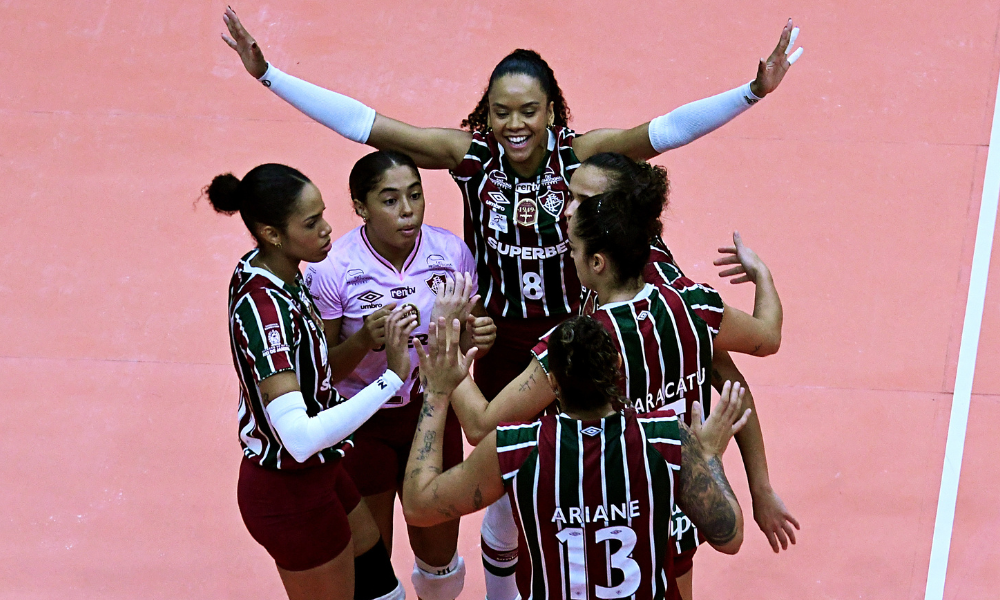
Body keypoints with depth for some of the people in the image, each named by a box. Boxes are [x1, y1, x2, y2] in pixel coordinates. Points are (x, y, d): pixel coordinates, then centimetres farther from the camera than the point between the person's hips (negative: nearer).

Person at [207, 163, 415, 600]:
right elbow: (301, 439, -39)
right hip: (292, 495, -9)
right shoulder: (264, 310, -31)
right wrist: (392, 377, -38)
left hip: (315, 472, 9)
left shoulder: (263, 270, -3)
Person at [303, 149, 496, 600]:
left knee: (440, 554, 18)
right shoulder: (331, 270, -21)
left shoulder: (451, 251, -12)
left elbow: (462, 338, 3)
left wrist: (474, 336, -20)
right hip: (363, 424, -3)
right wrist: (364, 340, -33)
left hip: (433, 412, 3)